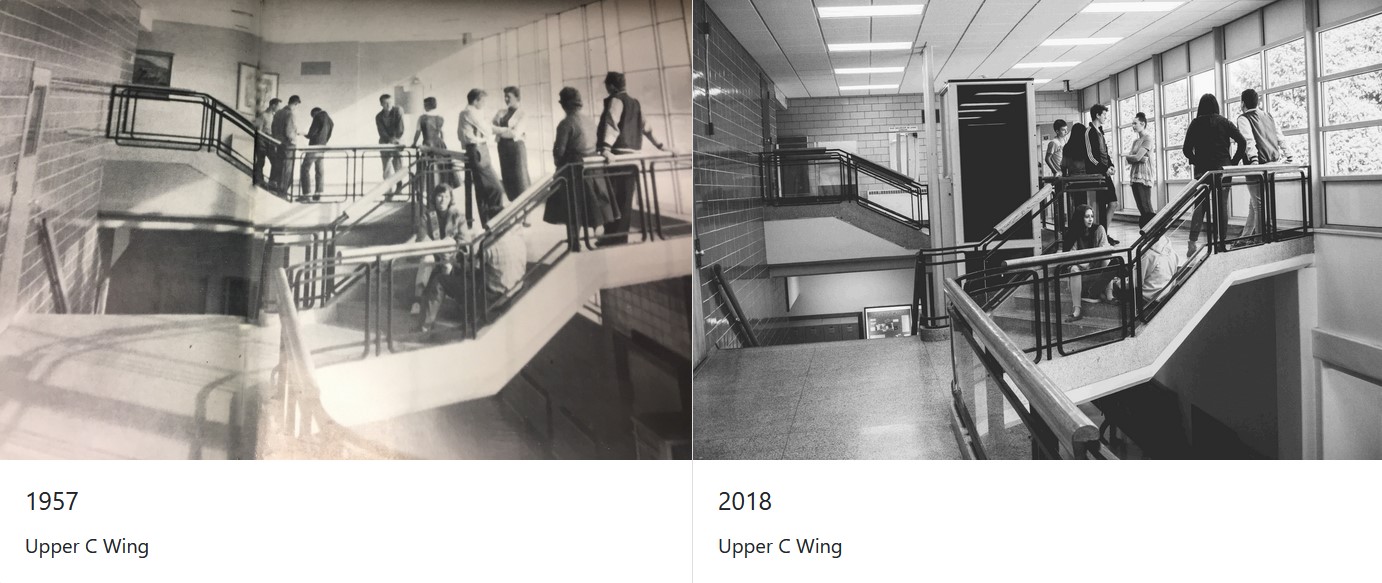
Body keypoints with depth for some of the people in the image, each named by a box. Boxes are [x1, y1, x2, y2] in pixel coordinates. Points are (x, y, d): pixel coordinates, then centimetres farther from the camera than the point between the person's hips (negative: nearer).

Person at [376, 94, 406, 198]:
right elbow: (381, 131, -10)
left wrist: (397, 138, -24)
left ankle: (399, 188, -9)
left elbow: (400, 126, -12)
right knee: (386, 167, -1)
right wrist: (390, 139, -27)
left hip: (397, 142, -2)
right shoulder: (379, 117, 1)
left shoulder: (398, 111, -4)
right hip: (385, 143, 2)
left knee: (398, 165, -11)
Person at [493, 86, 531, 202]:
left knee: (519, 178, -2)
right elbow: (492, 127, 5)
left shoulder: (521, 113, -5)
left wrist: (498, 129, -20)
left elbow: (515, 133, -16)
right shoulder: (501, 112, 12)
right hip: (503, 147, 6)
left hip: (516, 147, -6)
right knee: (507, 178, 8)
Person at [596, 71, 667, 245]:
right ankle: (621, 238, 12)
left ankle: (613, 239, -10)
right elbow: (646, 127, 23)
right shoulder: (635, 103, 20)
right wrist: (659, 145, 29)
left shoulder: (615, 100, -4)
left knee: (613, 199, -7)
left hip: (617, 154, -8)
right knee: (625, 199, 9)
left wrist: (606, 148, -32)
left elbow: (611, 124, -19)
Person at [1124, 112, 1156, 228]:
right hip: (1134, 176, 7)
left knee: (1146, 208, -13)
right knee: (1141, 210, 3)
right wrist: (1138, 158, -10)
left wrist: (1127, 156, 5)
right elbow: (1128, 160, 9)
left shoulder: (1147, 138, -3)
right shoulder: (1135, 141, 20)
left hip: (1144, 176, -7)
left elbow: (1137, 157, -13)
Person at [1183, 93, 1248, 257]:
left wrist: (1196, 162, 8)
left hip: (1202, 169, 0)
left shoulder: (1195, 124, 1)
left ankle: (1193, 242, -11)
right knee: (1222, 205, 7)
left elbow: (1186, 149, -4)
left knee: (1200, 205, 4)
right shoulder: (1223, 122, 1)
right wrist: (1234, 161, 3)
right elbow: (1242, 142, -5)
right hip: (1222, 168, 0)